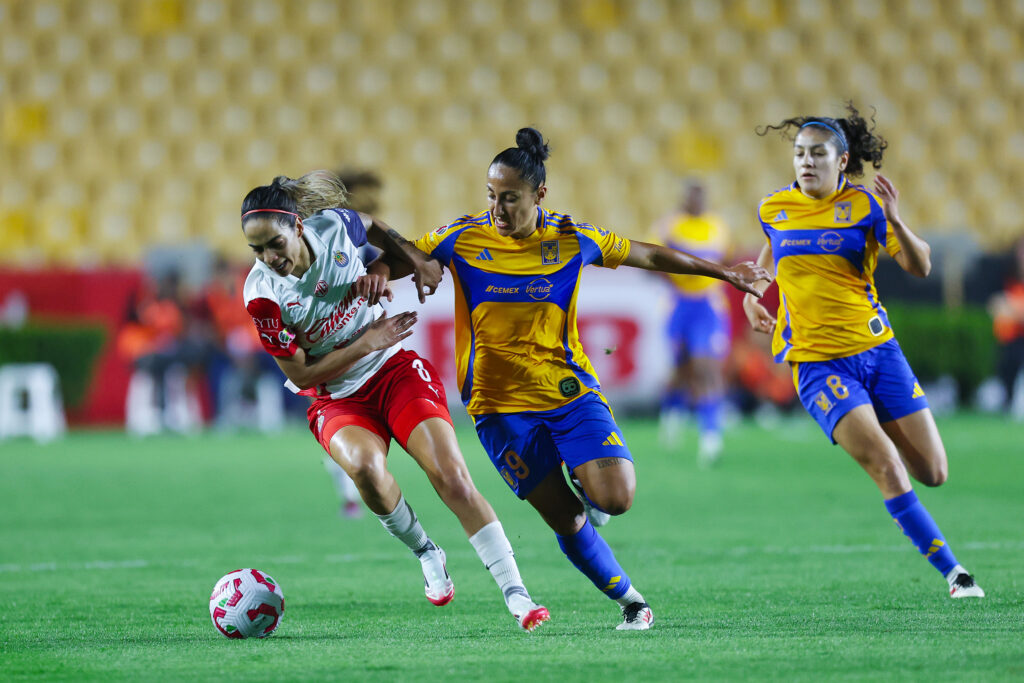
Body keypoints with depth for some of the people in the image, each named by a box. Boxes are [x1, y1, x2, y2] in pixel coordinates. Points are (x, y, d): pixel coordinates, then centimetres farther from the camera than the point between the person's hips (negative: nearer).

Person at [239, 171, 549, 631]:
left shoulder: (333, 226, -14)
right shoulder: (263, 294, -19)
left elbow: (373, 230, 13)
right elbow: (299, 374, -13)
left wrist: (414, 259, -3)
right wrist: (367, 343, -17)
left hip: (394, 369, 1)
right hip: (335, 398, -1)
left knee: (452, 479, -14)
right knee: (364, 465, -34)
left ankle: (517, 596, -11)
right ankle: (425, 553, -7)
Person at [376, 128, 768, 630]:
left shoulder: (573, 239, -3)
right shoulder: (461, 239, -6)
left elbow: (648, 255, 10)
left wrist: (722, 272, 16)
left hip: (571, 393, 1)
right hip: (500, 405, 0)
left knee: (616, 498, -17)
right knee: (565, 520, -3)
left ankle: (582, 478, 18)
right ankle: (629, 599, 16)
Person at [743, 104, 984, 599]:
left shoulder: (862, 205, -3)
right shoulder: (773, 210, 4)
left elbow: (920, 268, -10)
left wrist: (895, 222, -26)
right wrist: (751, 293, 10)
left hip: (877, 349, 1)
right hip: (818, 364, -1)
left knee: (932, 473, 3)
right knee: (887, 469, -19)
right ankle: (953, 573, -10)